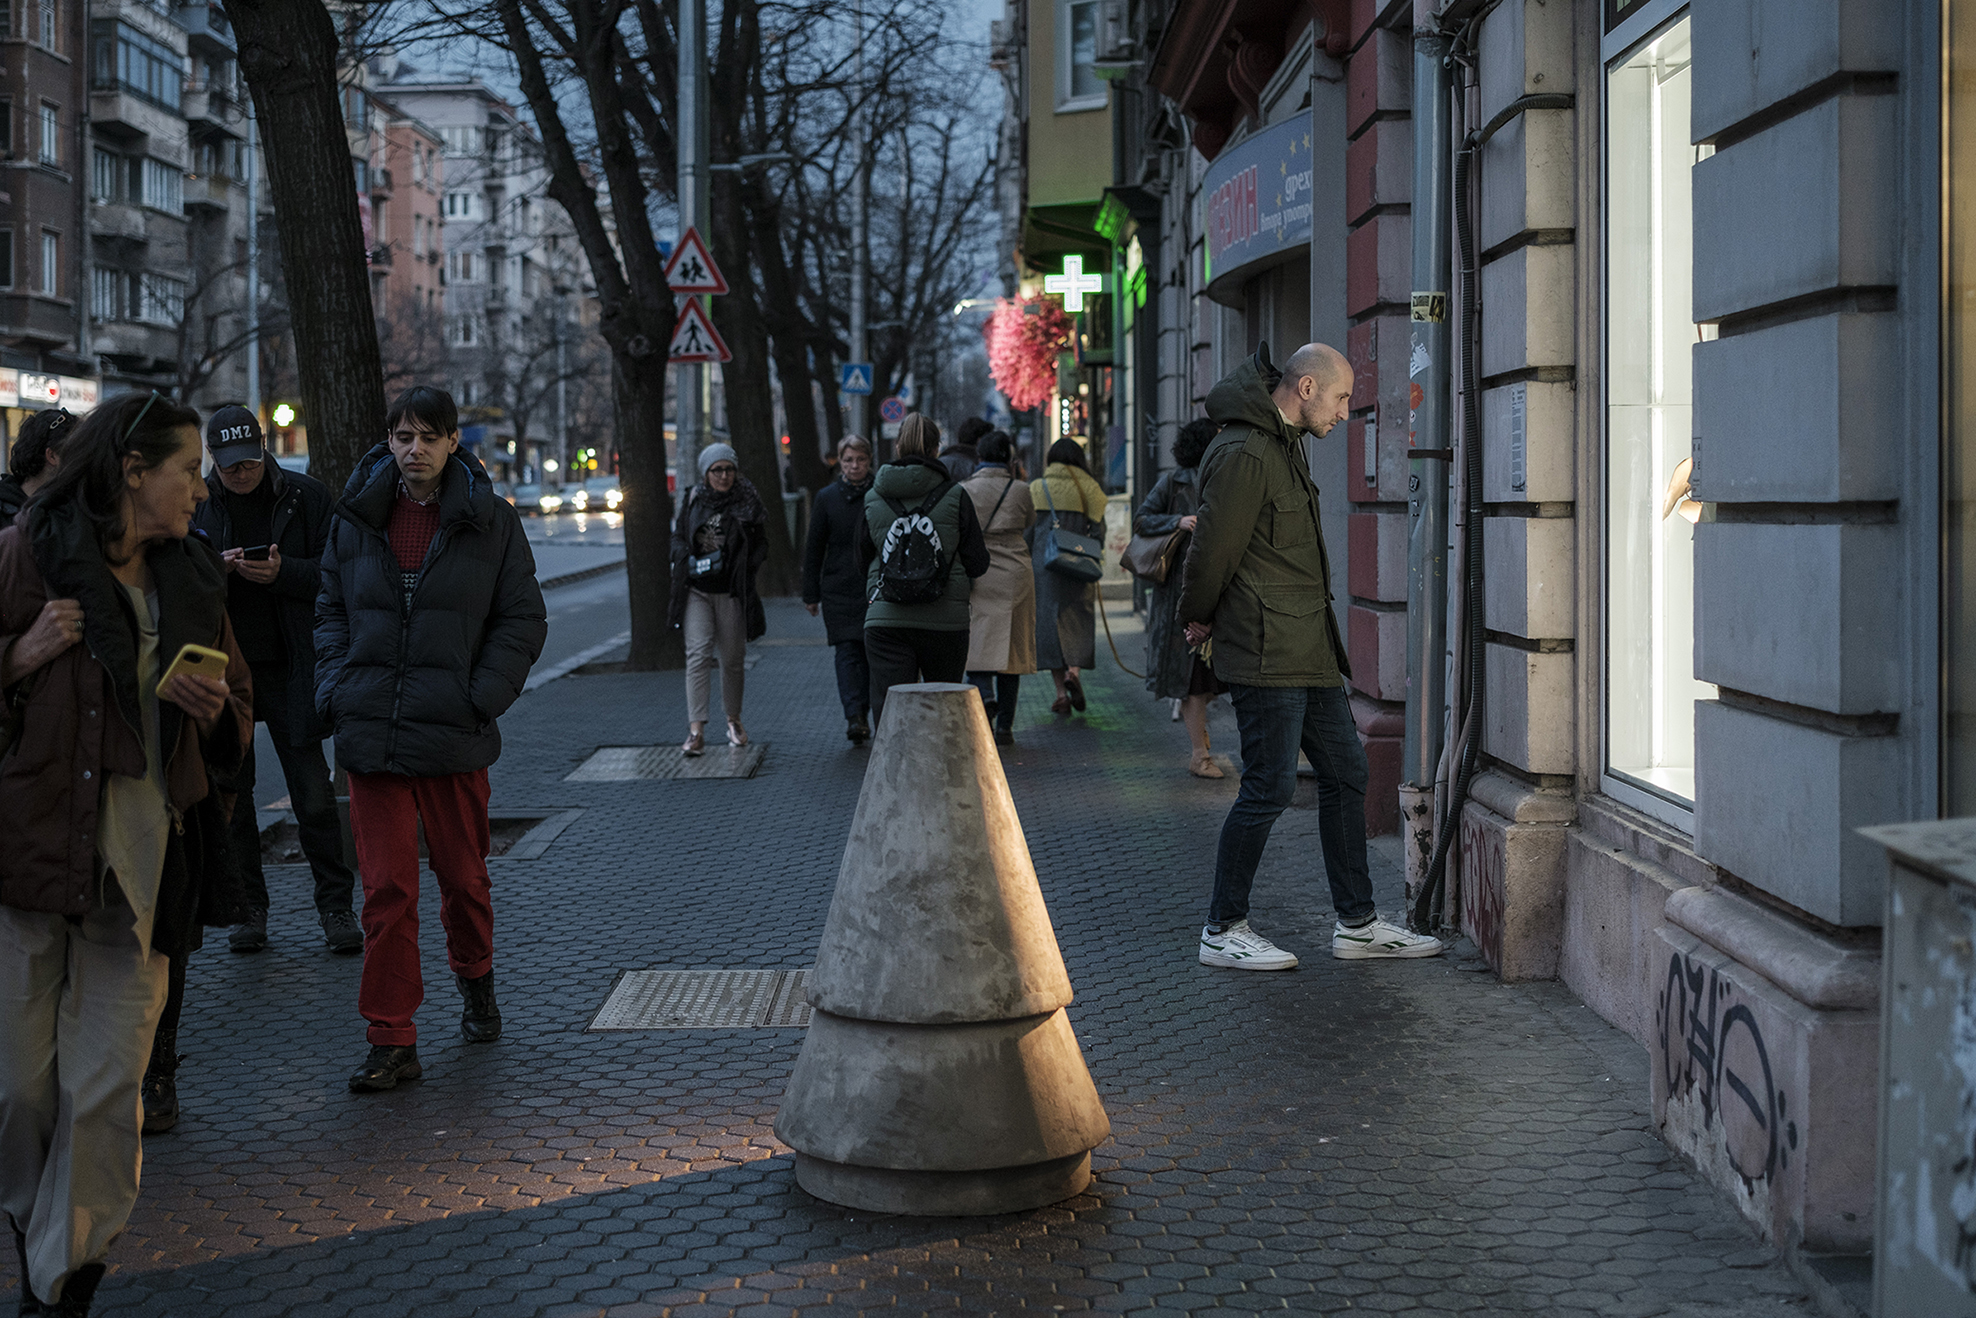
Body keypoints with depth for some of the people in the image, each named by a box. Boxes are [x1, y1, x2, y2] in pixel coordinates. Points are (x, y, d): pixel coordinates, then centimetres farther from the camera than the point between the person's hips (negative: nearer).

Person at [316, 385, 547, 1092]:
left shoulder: (490, 521, 0)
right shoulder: (357, 517, 7)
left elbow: (522, 619, 2)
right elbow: (331, 610, 13)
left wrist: (483, 697, -9)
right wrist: (336, 690, 0)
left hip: (454, 735, -1)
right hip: (370, 734, 1)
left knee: (462, 874, 13)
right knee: (386, 888, -1)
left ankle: (474, 979, 41)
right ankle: (392, 1042, 4)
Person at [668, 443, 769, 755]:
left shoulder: (748, 503, 1)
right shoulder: (692, 501, 5)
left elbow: (761, 544, 4)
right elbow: (678, 537, 14)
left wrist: (744, 569, -10)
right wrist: (689, 561, -5)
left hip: (732, 592, 0)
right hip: (697, 591, 0)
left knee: (733, 658, 10)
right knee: (698, 655, -11)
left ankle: (734, 720, 31)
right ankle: (696, 730, -16)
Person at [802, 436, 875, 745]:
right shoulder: (826, 498, 3)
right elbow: (814, 548, 6)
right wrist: (811, 594, 3)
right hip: (839, 589, -1)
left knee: (872, 652, 4)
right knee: (847, 652, -8)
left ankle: (860, 716, 14)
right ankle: (855, 717, -16)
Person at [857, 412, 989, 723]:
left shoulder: (873, 498, 3)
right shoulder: (955, 496, -3)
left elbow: (863, 558, 14)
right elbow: (977, 563, -1)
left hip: (885, 620, 1)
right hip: (945, 621, 0)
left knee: (888, 710, -4)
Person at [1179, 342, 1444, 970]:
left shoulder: (1285, 442, 17)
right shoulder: (1244, 453, -18)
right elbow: (1214, 549, -15)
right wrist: (1199, 618, 0)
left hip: (1308, 648, 10)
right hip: (1266, 653, -10)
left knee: (1346, 771, 11)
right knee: (1269, 787, -5)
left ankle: (1357, 924, 19)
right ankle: (1222, 931, 7)